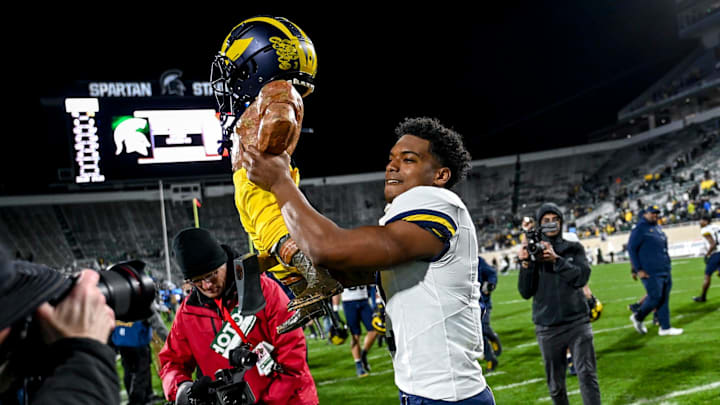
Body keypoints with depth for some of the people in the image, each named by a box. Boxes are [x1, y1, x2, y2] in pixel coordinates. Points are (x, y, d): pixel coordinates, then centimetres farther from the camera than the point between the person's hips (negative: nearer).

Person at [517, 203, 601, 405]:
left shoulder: (574, 248, 5)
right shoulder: (532, 252, 3)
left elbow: (581, 277, -11)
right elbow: (526, 292, -3)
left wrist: (556, 259, -23)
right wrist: (525, 263, -18)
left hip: (577, 322, 0)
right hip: (547, 327, 1)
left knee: (587, 375, -6)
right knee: (555, 382, 9)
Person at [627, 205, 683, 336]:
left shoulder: (657, 227, 17)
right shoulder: (640, 229, -8)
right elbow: (631, 249, -11)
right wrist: (638, 270, -14)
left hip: (665, 270, 8)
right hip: (650, 272, -8)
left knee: (664, 298, 7)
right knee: (655, 297, -8)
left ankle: (665, 328, 13)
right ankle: (638, 317, 14)